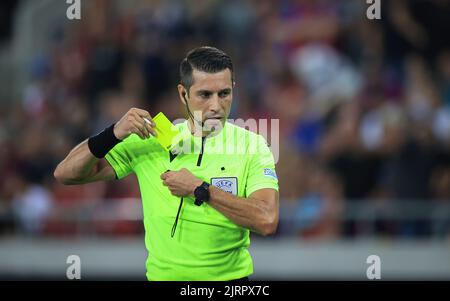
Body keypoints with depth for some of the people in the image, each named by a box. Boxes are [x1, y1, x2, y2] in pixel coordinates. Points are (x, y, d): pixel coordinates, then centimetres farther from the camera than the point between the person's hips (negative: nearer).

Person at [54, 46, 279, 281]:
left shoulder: (252, 146, -2)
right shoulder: (149, 141, 1)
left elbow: (267, 221, -16)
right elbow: (65, 174, 1)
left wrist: (199, 189, -17)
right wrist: (114, 134, -15)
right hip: (163, 275, 1)